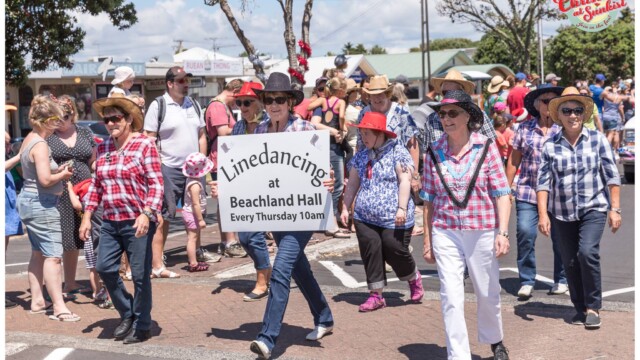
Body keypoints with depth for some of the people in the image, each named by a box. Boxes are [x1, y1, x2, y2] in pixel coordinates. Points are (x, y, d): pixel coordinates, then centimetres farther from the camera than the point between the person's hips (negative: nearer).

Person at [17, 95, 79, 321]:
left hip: (28, 200, 11)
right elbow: (45, 179, -26)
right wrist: (63, 174, -8)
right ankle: (59, 307, -10)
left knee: (38, 253, 16)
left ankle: (37, 301, 23)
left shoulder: (29, 139, 11)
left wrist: (58, 170, 8)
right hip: (41, 203, -10)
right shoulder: (40, 144, -18)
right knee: (53, 255, -10)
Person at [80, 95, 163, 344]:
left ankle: (141, 325, 18)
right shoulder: (103, 148, 11)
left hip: (138, 222, -6)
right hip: (111, 222, 6)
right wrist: (87, 216, 11)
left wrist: (146, 214, -22)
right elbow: (96, 184, 17)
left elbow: (156, 184, -11)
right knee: (104, 267, 4)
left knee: (140, 274, 1)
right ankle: (127, 314, 26)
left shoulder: (144, 144, -7)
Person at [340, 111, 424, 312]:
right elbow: (352, 184, 18)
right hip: (365, 217, 5)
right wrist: (345, 208, 14)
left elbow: (405, 181, -11)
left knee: (395, 251, -2)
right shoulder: (361, 156, 14)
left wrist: (402, 208, -18)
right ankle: (376, 295, 9)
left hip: (393, 219, -5)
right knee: (370, 253, 0)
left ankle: (414, 279, 29)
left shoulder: (397, 152, -4)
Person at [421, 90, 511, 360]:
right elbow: (429, 201, 6)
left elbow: (501, 194, -4)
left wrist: (502, 233, -12)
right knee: (451, 298, -4)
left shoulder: (486, 147, -5)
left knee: (488, 294, 15)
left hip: (482, 232, -1)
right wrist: (427, 241, 6)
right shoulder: (434, 152, 0)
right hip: (445, 234, 1)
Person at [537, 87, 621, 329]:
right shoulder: (550, 146, 0)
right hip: (562, 213, 2)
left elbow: (612, 176, 1)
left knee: (587, 252, -20)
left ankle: (593, 307, -5)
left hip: (593, 209, -2)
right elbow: (543, 182, -1)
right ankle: (580, 308, 25)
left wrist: (615, 209, -3)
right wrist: (543, 214, -8)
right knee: (570, 262, 7)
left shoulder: (597, 140, 0)